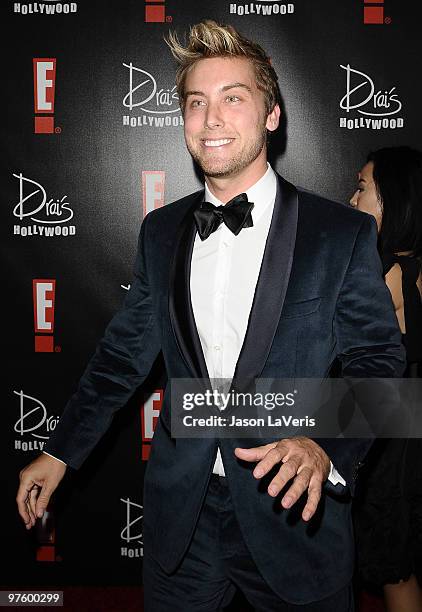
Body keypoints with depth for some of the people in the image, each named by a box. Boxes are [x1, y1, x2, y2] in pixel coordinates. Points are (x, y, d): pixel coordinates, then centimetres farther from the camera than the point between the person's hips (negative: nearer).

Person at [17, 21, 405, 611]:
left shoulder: (343, 233, -7)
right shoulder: (160, 231, 4)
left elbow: (377, 361, -6)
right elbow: (124, 352, 10)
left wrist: (325, 445, -24)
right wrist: (60, 452, 9)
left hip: (292, 507, -2)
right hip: (181, 512, 3)